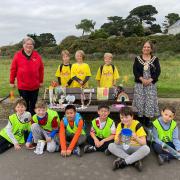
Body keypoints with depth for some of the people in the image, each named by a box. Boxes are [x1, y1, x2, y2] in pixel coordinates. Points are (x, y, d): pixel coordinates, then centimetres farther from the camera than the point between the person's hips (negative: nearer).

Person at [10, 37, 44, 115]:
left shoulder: (37, 56, 2)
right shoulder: (18, 55, -2)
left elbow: (41, 69, 6)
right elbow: (13, 69, 1)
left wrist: (41, 81, 8)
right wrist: (12, 81, 4)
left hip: (35, 86, 2)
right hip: (22, 86, -1)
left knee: (33, 105, 12)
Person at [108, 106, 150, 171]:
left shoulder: (137, 124, -16)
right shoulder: (120, 125, -8)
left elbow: (144, 143, -19)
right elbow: (116, 143, -12)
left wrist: (136, 138, -40)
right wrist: (119, 139, -35)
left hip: (136, 148, -2)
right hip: (124, 148, 3)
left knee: (146, 149, -33)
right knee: (111, 146, -22)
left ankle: (123, 162, -26)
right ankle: (135, 161, -24)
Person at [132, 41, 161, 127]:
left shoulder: (155, 59, 6)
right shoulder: (137, 58, 5)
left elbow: (158, 71, -1)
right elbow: (135, 70, -3)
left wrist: (150, 80, -14)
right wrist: (142, 79, -15)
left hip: (151, 84, 1)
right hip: (139, 84, 0)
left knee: (150, 101, 0)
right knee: (139, 101, -1)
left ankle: (147, 121, 12)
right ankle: (140, 120, 11)